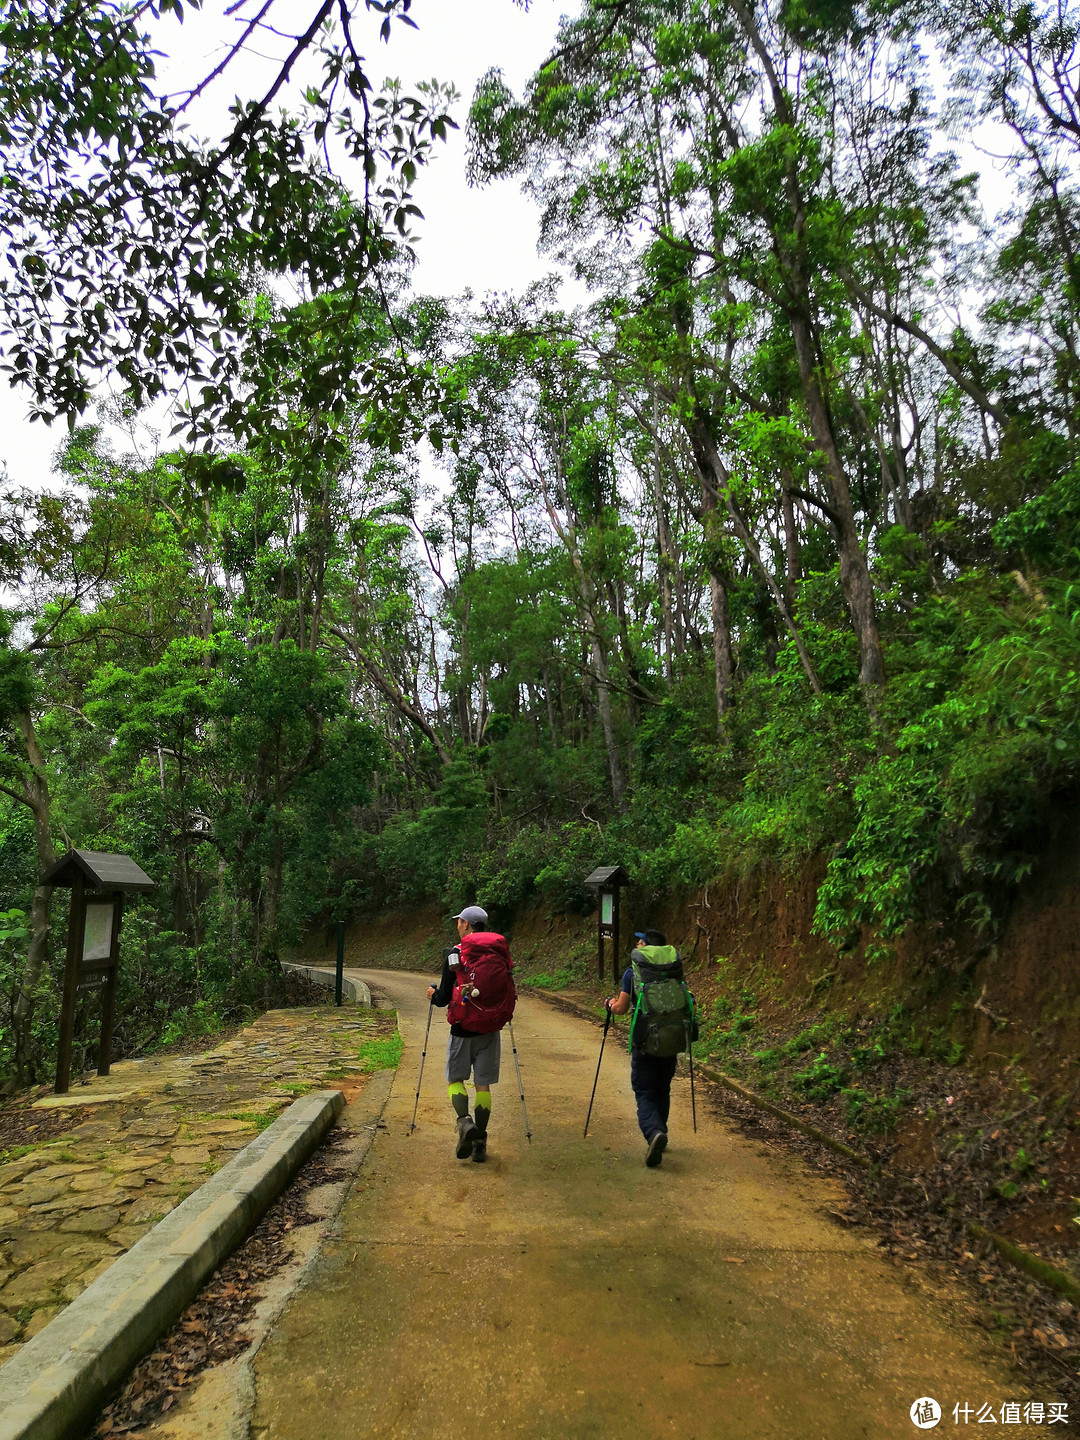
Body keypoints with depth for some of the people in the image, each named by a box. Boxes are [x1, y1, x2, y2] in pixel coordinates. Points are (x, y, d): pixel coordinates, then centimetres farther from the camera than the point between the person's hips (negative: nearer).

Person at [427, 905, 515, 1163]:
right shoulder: (501, 953, 3)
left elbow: (444, 998, -7)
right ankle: (480, 1143, 11)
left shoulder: (454, 954, -8)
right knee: (483, 1085, 11)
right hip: (491, 1030, 3)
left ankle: (464, 1122, -12)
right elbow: (508, 993, 8)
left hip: (463, 1029, -3)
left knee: (455, 1079, 13)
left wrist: (433, 994, 15)